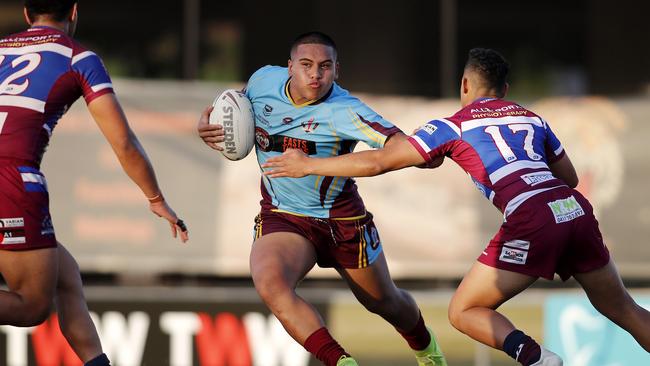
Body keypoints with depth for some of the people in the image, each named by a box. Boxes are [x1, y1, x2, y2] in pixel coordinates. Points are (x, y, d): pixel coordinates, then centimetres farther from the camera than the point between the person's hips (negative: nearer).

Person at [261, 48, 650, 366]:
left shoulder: (454, 126, 11)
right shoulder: (532, 118, 25)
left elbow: (378, 161, 8)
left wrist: (309, 165, 16)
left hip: (531, 222, -5)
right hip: (576, 209, 5)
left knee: (464, 313, 8)